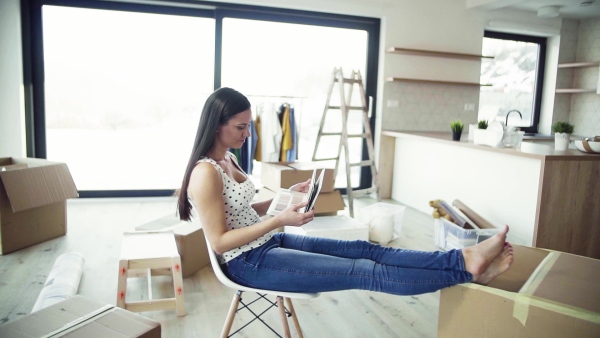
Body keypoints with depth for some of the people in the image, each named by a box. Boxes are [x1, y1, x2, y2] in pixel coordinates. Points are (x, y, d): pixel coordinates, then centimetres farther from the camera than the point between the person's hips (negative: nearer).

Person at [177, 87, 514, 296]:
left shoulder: (226, 159, 9)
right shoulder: (206, 173, -20)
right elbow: (220, 241, -20)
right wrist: (279, 220, -25)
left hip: (269, 243, 9)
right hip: (249, 262, -9)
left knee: (363, 249, -5)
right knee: (363, 271, -14)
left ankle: (464, 258, -8)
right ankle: (466, 269, -11)